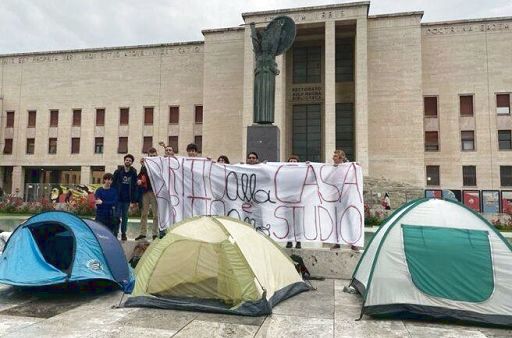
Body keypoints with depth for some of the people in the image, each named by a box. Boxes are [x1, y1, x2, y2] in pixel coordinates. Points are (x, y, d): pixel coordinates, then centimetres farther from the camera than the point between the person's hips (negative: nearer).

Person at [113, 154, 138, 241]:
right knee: (117, 215, 0)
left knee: (125, 216, 8)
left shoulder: (133, 173, 4)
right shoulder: (118, 172, 2)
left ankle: (123, 233, 16)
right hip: (118, 197, -1)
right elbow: (113, 184, 2)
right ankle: (115, 232, 8)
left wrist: (134, 200, 0)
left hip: (127, 199, 1)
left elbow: (134, 187, 4)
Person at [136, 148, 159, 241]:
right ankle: (143, 233, 20)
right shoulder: (144, 165, 12)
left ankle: (155, 233, 8)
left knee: (156, 214, 1)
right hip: (145, 191, 5)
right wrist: (138, 180, -1)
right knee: (144, 213, 11)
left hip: (155, 191, -5)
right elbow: (140, 175, 19)